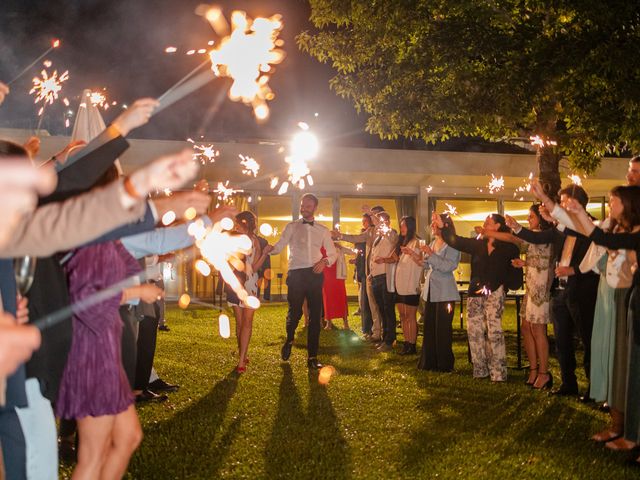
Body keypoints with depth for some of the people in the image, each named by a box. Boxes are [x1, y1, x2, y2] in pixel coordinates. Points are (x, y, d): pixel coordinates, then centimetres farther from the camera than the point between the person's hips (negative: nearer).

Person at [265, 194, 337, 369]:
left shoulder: (323, 230, 13)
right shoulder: (291, 227, 7)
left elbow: (333, 253, 15)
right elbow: (280, 246, -3)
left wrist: (325, 261, -7)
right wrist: (271, 249, -26)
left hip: (315, 274, 2)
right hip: (296, 274, -2)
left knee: (315, 316, 2)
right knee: (294, 313, -4)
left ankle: (312, 357, 11)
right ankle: (289, 340, 30)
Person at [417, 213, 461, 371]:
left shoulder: (452, 246, -10)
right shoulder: (432, 244, 14)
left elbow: (448, 266, -22)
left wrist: (431, 254, -20)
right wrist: (423, 255, 3)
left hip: (444, 292, -7)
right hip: (430, 290, 7)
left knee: (443, 329, -3)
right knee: (428, 327, 8)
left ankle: (444, 364, 6)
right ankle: (429, 362, 16)